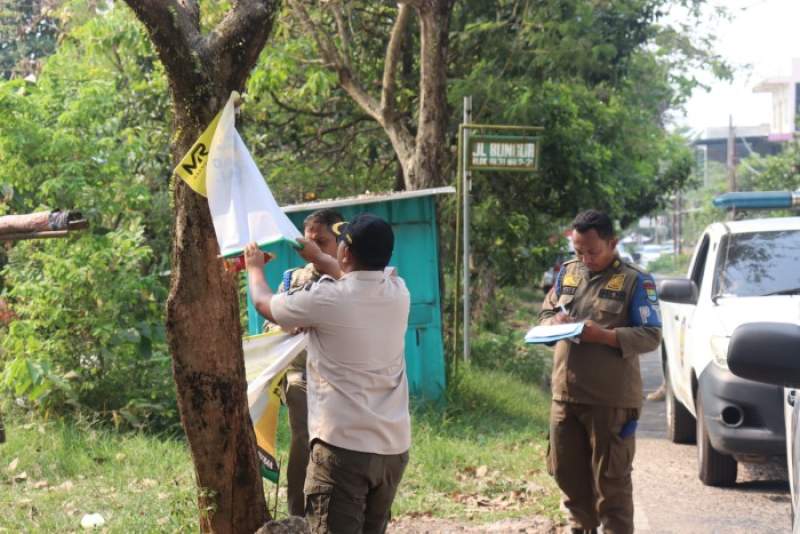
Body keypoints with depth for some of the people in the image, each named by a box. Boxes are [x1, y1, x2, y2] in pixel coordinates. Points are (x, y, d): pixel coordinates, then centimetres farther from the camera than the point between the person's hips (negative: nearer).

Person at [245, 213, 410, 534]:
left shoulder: (325, 299, -11)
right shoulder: (398, 293, 5)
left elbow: (264, 304, 9)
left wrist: (255, 267, 29)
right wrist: (317, 257, 43)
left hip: (343, 446, -6)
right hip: (394, 447, 6)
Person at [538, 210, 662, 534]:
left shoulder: (635, 280, -5)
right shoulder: (567, 272, 12)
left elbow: (651, 336, -9)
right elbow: (544, 314, 21)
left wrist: (603, 335, -21)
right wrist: (554, 322, -4)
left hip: (611, 400, -6)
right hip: (565, 395, 6)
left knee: (611, 479, 0)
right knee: (567, 473, 13)